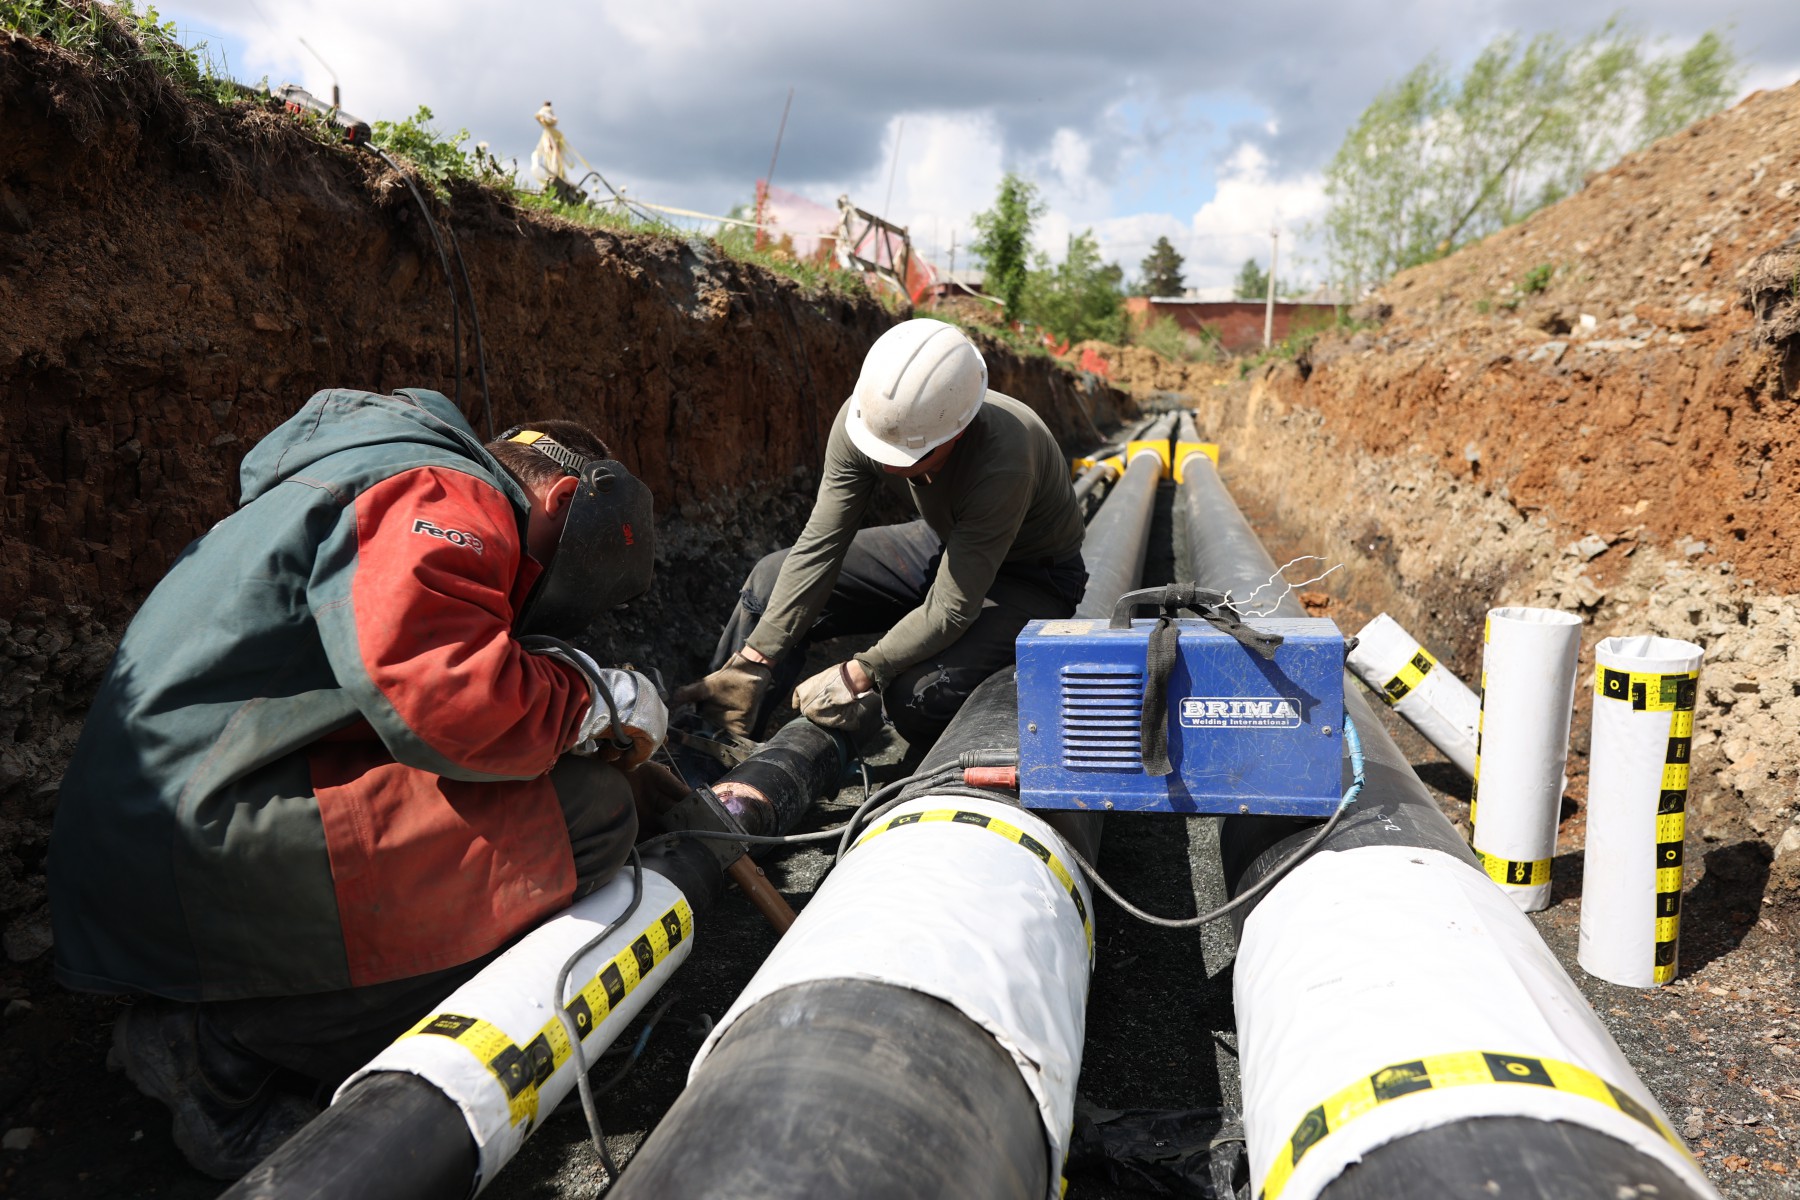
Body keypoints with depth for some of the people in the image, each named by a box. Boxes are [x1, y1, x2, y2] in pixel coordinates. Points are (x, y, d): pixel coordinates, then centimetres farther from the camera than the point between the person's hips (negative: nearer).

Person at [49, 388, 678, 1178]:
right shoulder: (446, 499, -10)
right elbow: (448, 699, -28)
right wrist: (598, 698, -9)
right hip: (202, 841, -11)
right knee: (584, 817, -17)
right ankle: (237, 1045, -8)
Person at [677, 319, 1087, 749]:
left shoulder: (1003, 463, -39)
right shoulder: (863, 417, -23)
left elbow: (951, 610, -33)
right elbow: (818, 548, -20)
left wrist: (856, 676, -32)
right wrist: (753, 661, -23)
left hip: (1030, 579, -5)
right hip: (942, 544, 6)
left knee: (918, 695, -33)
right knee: (772, 581, -6)